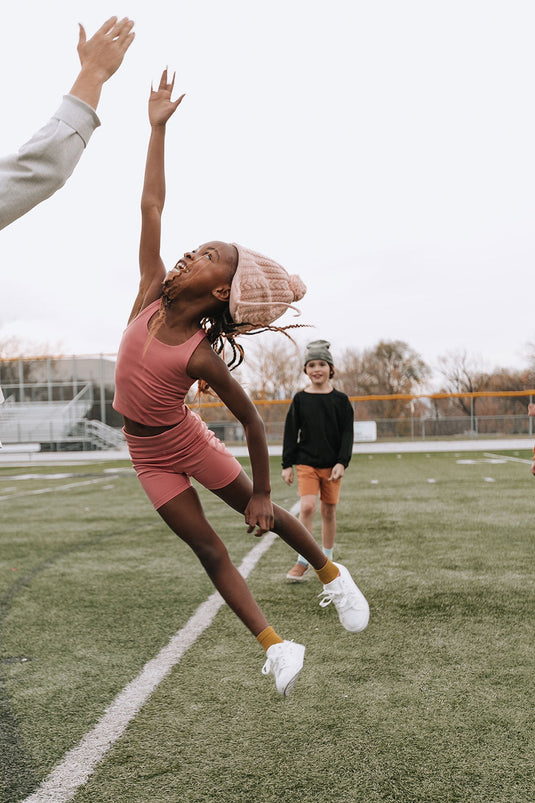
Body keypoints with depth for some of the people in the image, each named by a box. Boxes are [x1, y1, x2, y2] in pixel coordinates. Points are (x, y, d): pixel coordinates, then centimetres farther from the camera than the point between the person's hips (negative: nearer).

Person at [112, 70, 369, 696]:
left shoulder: (203, 356, -26)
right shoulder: (150, 294, -15)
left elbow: (251, 421, -18)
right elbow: (151, 206, -13)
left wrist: (263, 492, -13)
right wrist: (157, 128, -12)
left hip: (188, 442, -4)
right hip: (150, 457, 4)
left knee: (258, 512, 13)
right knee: (209, 550, 5)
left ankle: (332, 574, 39)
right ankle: (276, 647, 14)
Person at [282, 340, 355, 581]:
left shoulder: (340, 400, 2)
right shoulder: (300, 399, 3)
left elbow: (347, 434, 1)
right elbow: (291, 433, 5)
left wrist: (342, 462, -10)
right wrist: (287, 464, 1)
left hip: (331, 464, 1)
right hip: (306, 463, 0)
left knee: (328, 511, 7)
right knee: (307, 507, -15)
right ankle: (302, 561, -6)